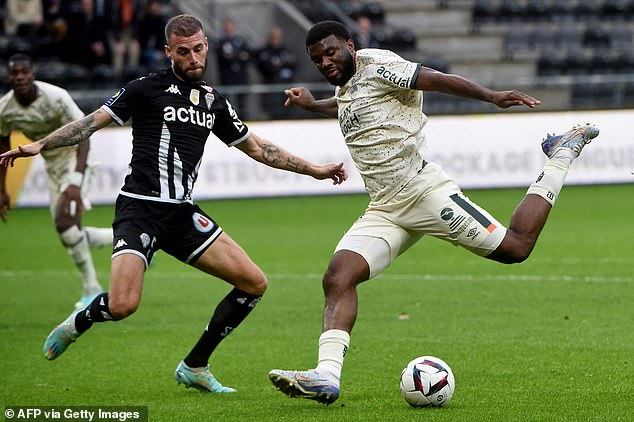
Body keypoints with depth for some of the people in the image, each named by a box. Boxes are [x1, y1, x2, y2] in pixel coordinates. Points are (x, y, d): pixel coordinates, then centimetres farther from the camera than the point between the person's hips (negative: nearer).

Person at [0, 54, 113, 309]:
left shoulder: (55, 97, -26)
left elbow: (83, 137, -26)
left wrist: (75, 183, -37)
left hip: (76, 160, -7)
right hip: (52, 167, 7)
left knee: (65, 222, -24)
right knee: (69, 232, 2)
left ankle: (91, 289, -12)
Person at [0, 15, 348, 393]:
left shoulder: (215, 102, 14)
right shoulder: (148, 89, -3)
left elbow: (257, 147, 24)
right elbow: (93, 122, -4)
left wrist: (315, 170, 23)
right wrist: (39, 146, -16)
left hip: (183, 213, 6)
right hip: (139, 209, -6)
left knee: (254, 284, -3)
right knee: (123, 305, -24)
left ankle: (195, 367, 9)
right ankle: (77, 325, 12)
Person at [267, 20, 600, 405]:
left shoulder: (375, 65, -7)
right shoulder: (345, 88, 18)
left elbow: (439, 80, -19)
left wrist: (491, 96, -32)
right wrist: (312, 105, 57)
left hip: (424, 192, -8)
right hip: (383, 211, 8)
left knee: (516, 247, -5)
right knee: (338, 279, -14)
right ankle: (326, 377, -26)